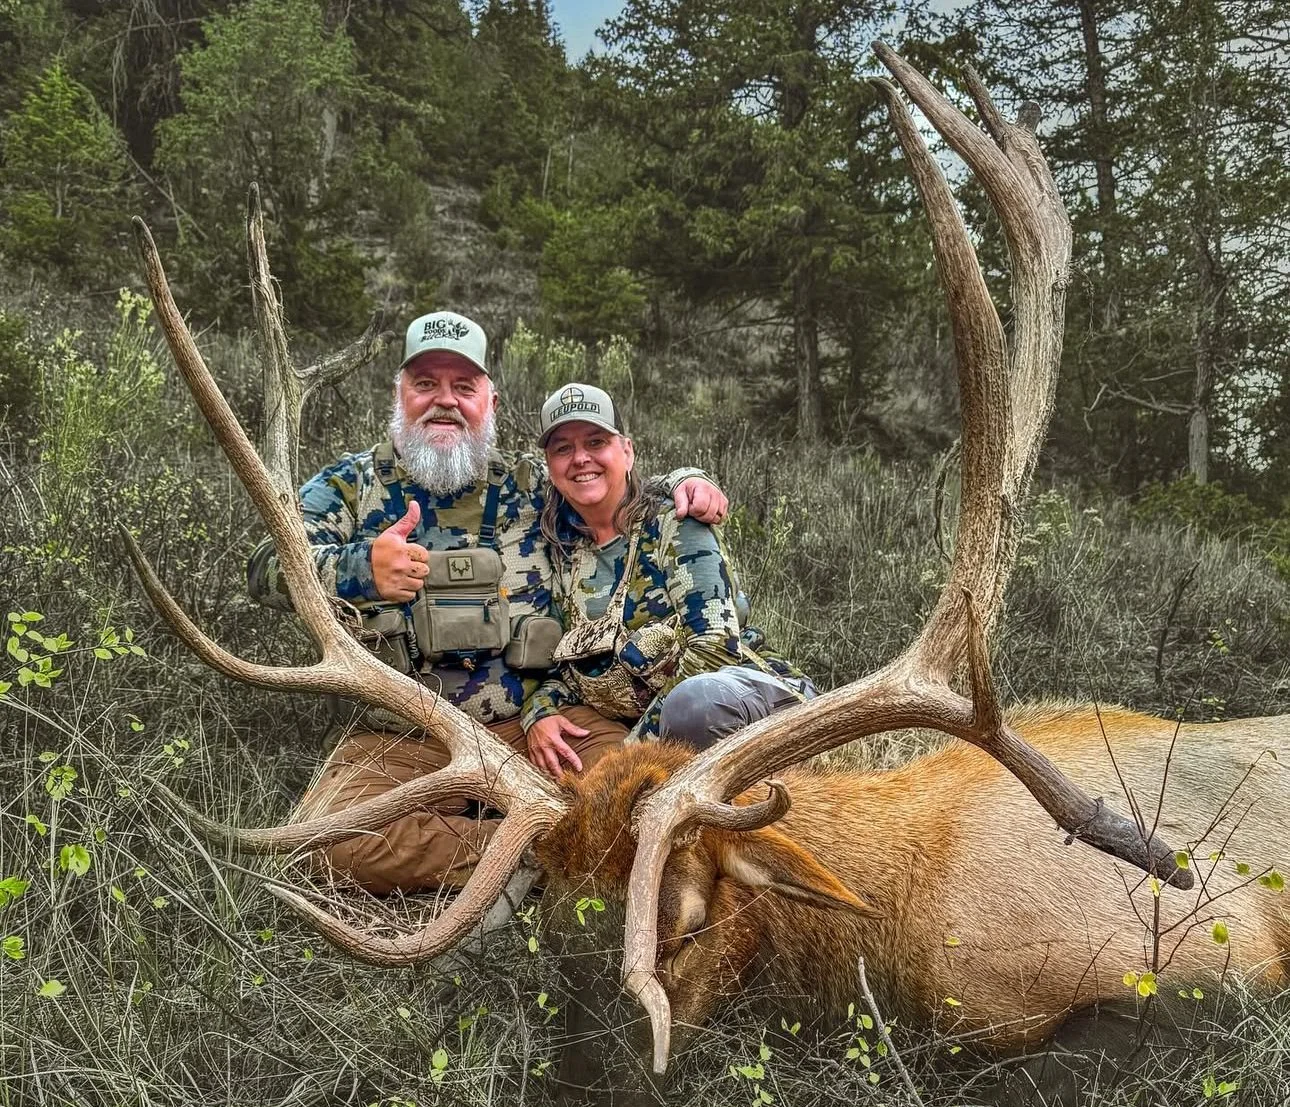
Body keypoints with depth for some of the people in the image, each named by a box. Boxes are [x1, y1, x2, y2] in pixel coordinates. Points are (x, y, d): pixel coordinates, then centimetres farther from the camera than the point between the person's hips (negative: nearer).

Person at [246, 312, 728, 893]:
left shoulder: (532, 483, 11)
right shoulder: (351, 485, 6)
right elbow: (268, 566, -8)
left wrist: (685, 480, -3)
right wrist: (358, 567, -31)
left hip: (534, 724, 0)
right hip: (397, 739, 1)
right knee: (330, 835, -30)